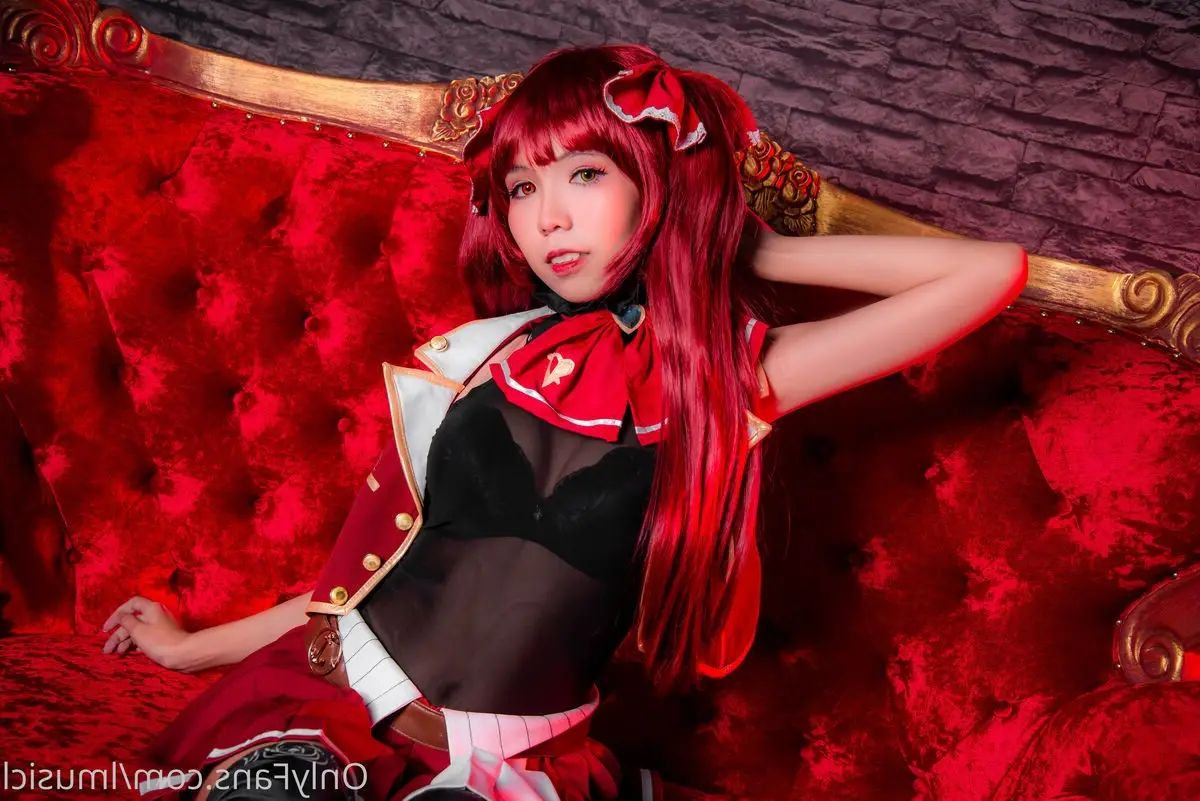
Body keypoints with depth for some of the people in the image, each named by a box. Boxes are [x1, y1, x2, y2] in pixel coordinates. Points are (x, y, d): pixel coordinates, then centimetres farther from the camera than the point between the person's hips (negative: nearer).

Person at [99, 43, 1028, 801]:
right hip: (334, 708, 1)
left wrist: (757, 252, 1)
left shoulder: (729, 375, -2)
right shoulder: (473, 360, 4)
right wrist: (192, 646, 20)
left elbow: (991, 272, -6)